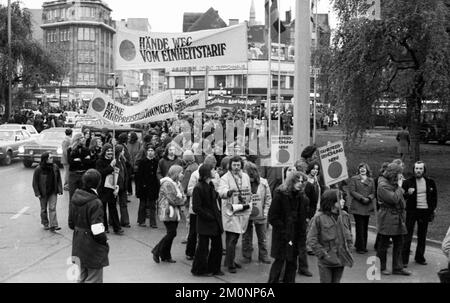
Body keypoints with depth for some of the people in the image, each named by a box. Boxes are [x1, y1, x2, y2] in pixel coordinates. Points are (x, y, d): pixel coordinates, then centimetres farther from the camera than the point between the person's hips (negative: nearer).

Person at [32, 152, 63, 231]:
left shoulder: (55, 167, -2)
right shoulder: (38, 169, -13)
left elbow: (58, 179, 7)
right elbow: (35, 182, -7)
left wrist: (59, 190, 1)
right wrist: (37, 193, -11)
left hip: (53, 192, 2)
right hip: (43, 193, -2)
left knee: (52, 208, -7)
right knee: (44, 209, 11)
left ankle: (53, 225, -9)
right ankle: (45, 224, 27)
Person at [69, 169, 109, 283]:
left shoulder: (75, 198, 0)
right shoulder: (95, 202, -24)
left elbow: (71, 223, 9)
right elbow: (97, 230, -25)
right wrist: (105, 241, -9)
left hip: (78, 243, 8)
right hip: (92, 246, -7)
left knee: (82, 277, 22)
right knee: (94, 278, 7)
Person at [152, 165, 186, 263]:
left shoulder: (178, 184, 16)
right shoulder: (167, 184, -15)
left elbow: (183, 197, 13)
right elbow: (173, 200, -19)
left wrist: (180, 200, -7)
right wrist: (181, 200, -2)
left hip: (175, 213, 9)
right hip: (168, 213, -9)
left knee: (171, 234, 9)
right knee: (172, 233, -11)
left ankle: (166, 256, 18)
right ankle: (157, 251, 3)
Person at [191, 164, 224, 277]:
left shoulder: (211, 185, 10)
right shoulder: (198, 188, -15)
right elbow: (196, 208, -17)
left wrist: (218, 215, 8)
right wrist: (209, 217, -15)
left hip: (215, 221, 8)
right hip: (205, 223, -8)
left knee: (217, 245, 11)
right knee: (203, 247, 4)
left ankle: (214, 269, 24)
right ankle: (200, 270, 19)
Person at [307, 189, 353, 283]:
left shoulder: (345, 216, 1)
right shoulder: (319, 218, -15)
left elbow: (349, 235, 15)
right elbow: (311, 240, -12)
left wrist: (347, 250, 7)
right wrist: (323, 254, -14)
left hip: (341, 260, 5)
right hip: (325, 262, -5)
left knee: (336, 281, 14)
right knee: (326, 281, 4)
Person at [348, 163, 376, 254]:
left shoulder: (371, 180, 15)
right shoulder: (354, 179, 3)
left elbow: (373, 192, 11)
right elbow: (352, 191, -5)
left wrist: (369, 198, -10)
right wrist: (362, 198, -14)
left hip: (367, 207, 4)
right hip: (357, 207, -4)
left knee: (365, 227, 7)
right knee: (360, 227, -5)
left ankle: (363, 246, 16)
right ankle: (360, 247, 1)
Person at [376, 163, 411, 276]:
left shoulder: (394, 184, 15)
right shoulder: (383, 186, -15)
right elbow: (394, 199, -24)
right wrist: (399, 187, -14)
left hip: (398, 218, 9)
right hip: (387, 219, -9)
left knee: (399, 244, 10)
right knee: (384, 244, 3)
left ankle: (398, 268, 17)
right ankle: (381, 267, 14)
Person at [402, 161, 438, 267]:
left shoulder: (430, 182, 5)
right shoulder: (408, 182, -4)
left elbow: (434, 196, 16)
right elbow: (402, 197, -2)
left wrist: (433, 208, 8)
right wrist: (407, 193, -23)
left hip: (425, 211, 3)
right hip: (412, 211, -3)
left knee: (422, 236, 10)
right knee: (408, 235, -5)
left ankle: (420, 257, 22)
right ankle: (404, 259, -3)